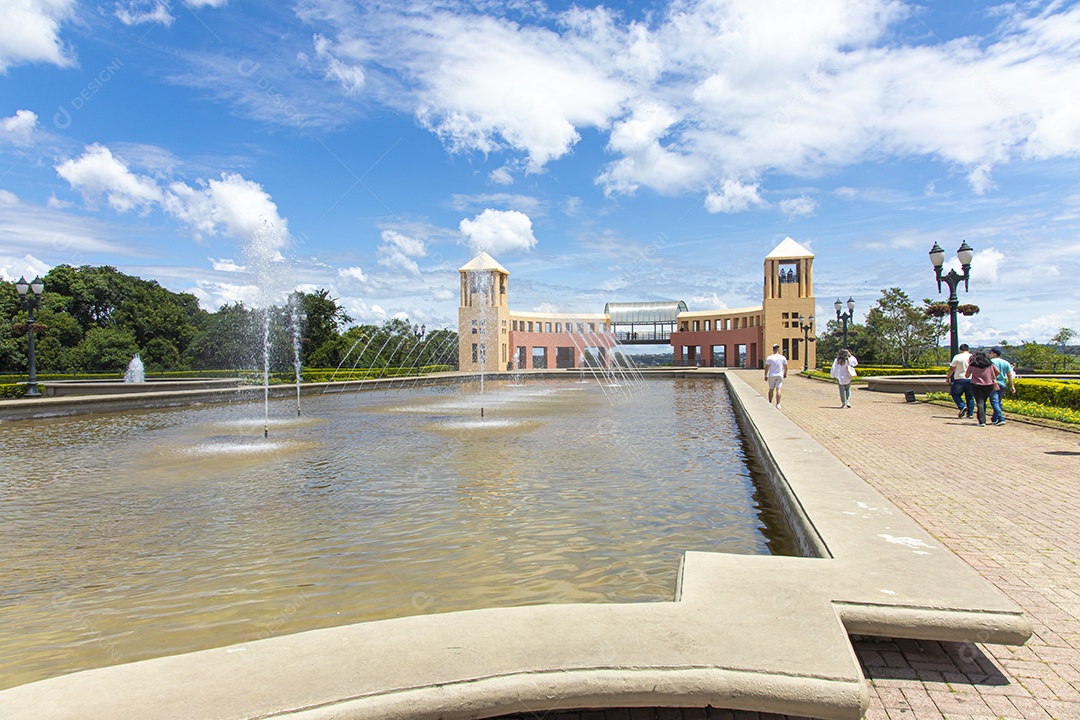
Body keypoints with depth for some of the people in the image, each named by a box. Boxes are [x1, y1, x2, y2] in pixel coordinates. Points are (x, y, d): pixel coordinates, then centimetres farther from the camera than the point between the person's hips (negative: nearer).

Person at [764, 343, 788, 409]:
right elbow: (785, 367, 5)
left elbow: (766, 367, -8)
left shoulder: (769, 358, -7)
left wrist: (765, 375, 1)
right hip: (779, 375, 0)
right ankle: (778, 405, -12)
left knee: (771, 389, 14)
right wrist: (785, 373, 22)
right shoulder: (783, 358, -3)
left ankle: (770, 403, 25)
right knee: (778, 389, -4)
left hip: (772, 376, 0)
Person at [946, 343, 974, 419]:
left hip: (960, 379, -4)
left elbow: (952, 369, -3)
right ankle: (970, 413, 11)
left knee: (955, 394, 9)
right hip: (971, 379, 4)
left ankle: (962, 406, -12)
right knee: (970, 397, 10)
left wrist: (947, 377, 8)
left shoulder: (957, 357, -4)